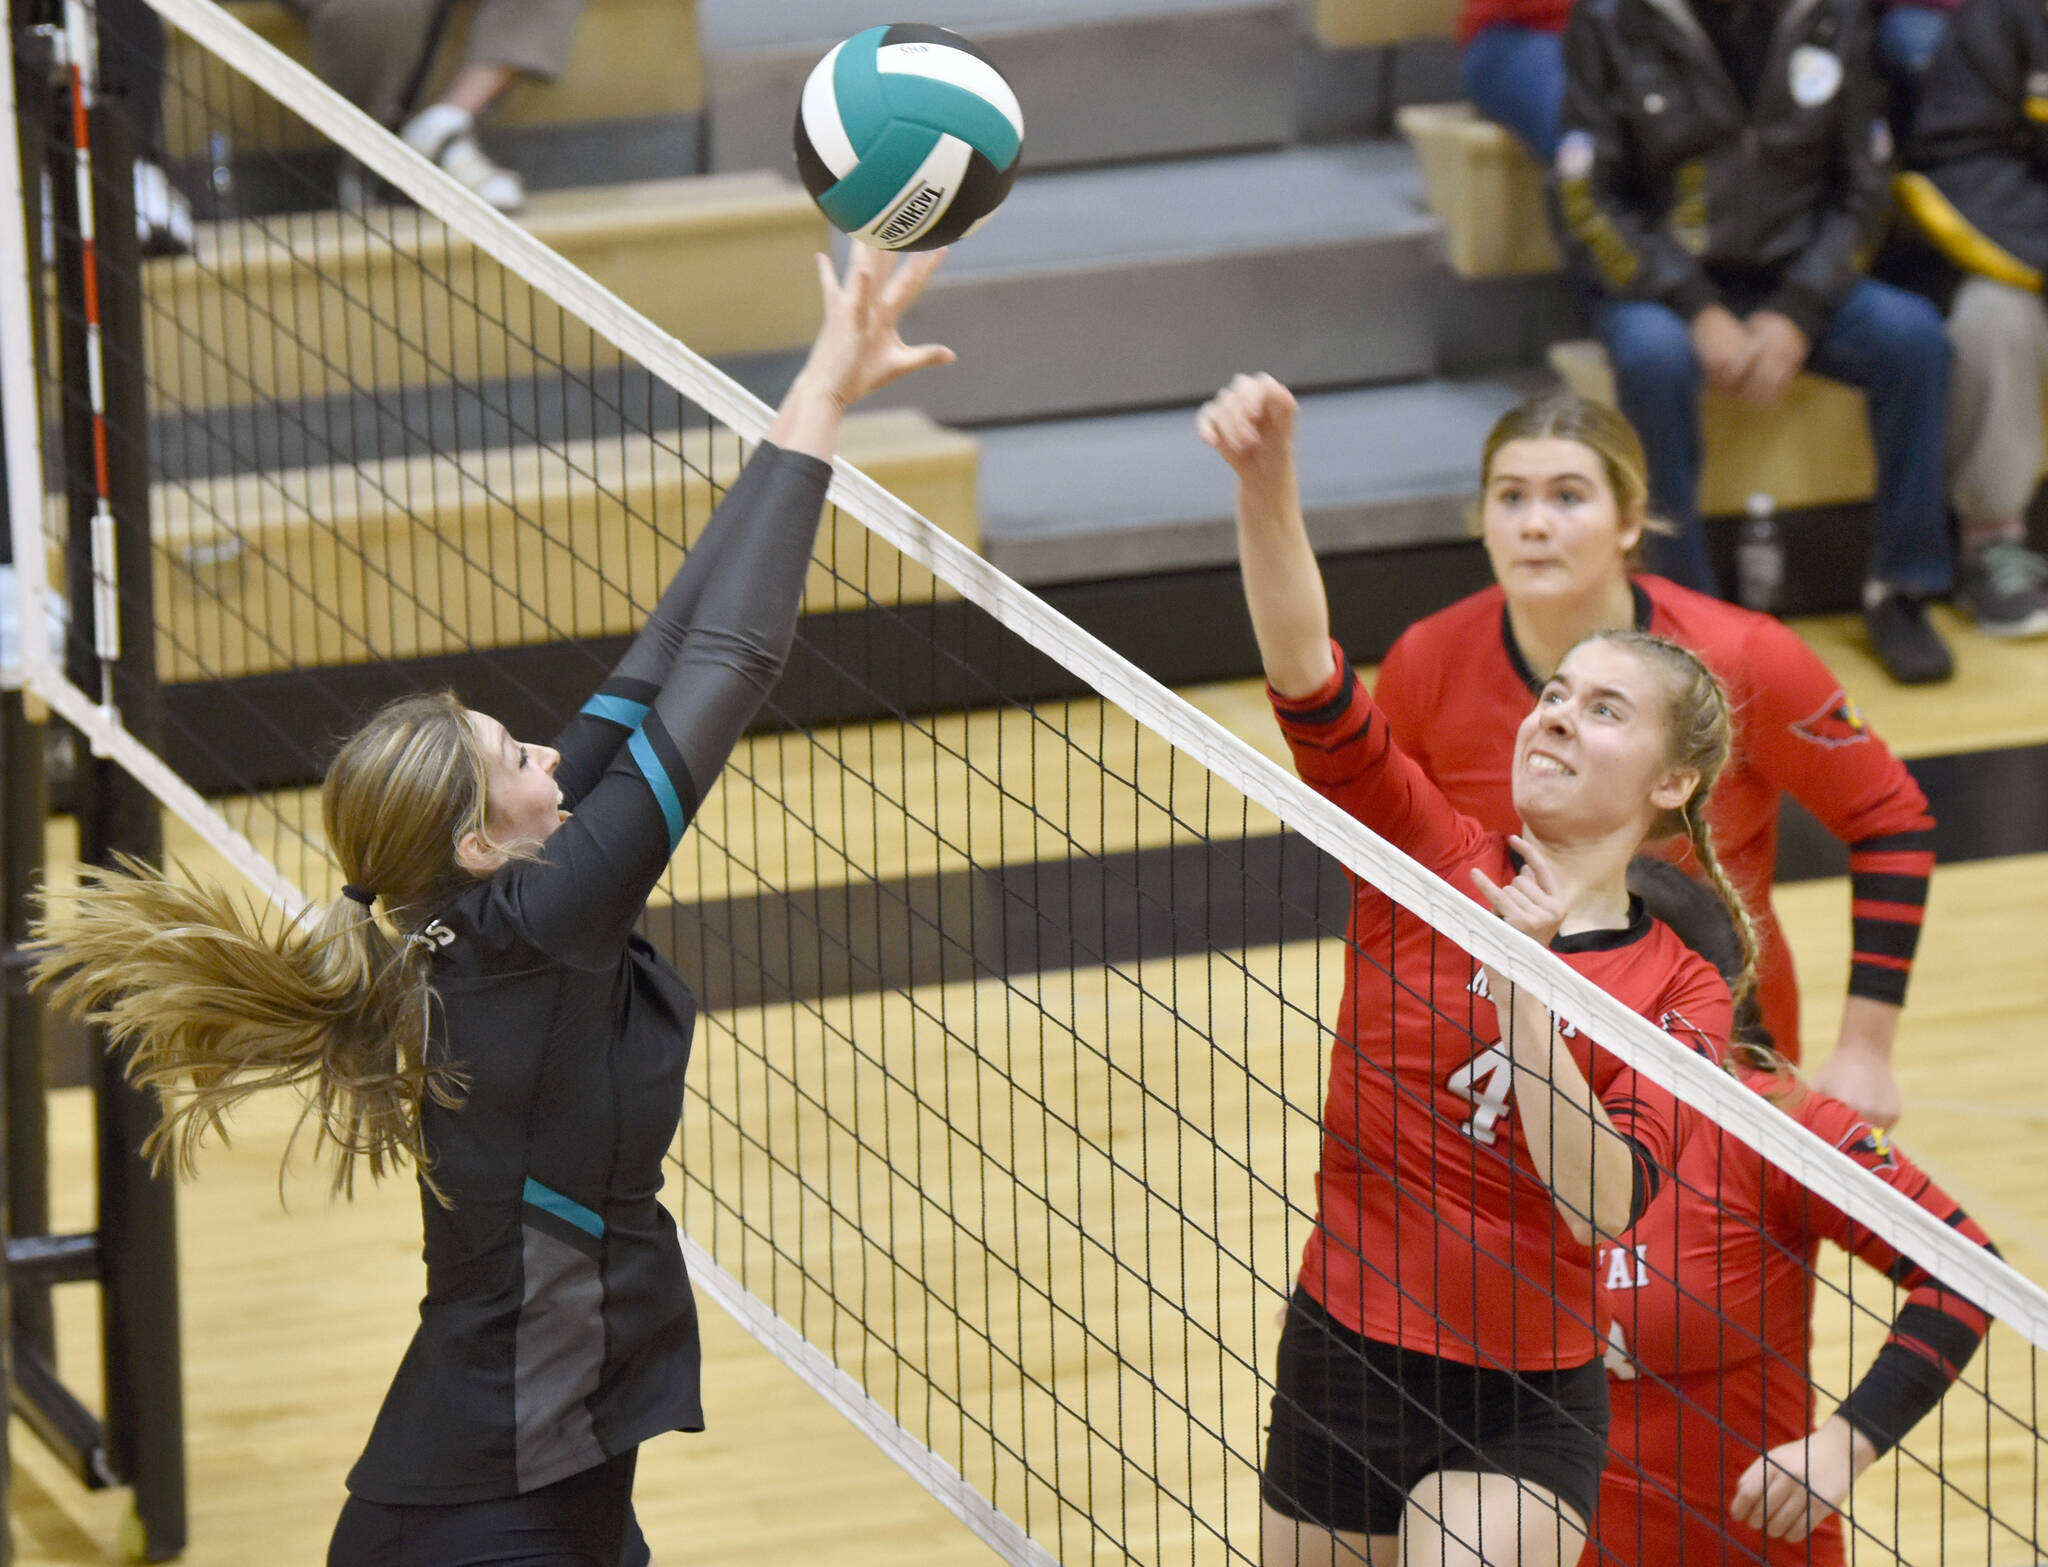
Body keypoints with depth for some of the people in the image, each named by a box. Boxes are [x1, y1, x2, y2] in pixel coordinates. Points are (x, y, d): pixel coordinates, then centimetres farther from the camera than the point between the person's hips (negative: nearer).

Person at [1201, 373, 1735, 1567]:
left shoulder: (1681, 995, -5)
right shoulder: (1430, 862, -3)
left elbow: (1601, 1205, -20)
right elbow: (1308, 674, -18)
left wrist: (1525, 978, -27)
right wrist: (1266, 476, -33)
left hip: (1522, 1410, -3)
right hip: (1340, 1365, 3)